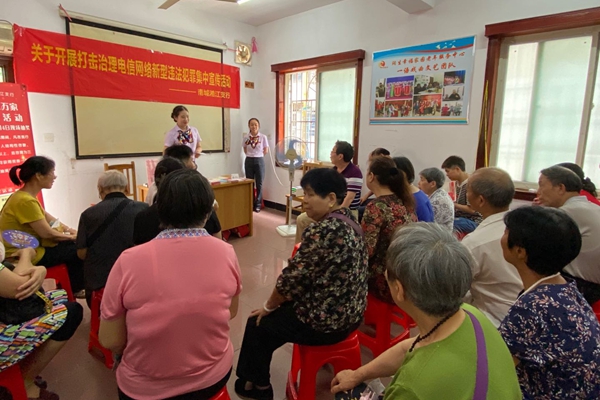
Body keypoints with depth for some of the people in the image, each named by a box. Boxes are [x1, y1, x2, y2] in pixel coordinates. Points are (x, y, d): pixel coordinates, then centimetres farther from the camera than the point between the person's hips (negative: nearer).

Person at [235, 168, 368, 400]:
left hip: (325, 319, -9)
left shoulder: (322, 231, -28)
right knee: (279, 312, 25)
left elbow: (292, 279, -21)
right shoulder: (348, 218, 2)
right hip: (349, 312, 9)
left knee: (258, 324, 13)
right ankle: (258, 378, 42)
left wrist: (268, 306, -3)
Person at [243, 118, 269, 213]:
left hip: (259, 161, -2)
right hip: (249, 161, 2)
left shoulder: (263, 137, -6)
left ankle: (258, 204, 12)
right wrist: (251, 155, 7)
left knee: (259, 183, 3)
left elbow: (266, 150, 3)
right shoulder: (246, 137, 0)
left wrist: (257, 155, 6)